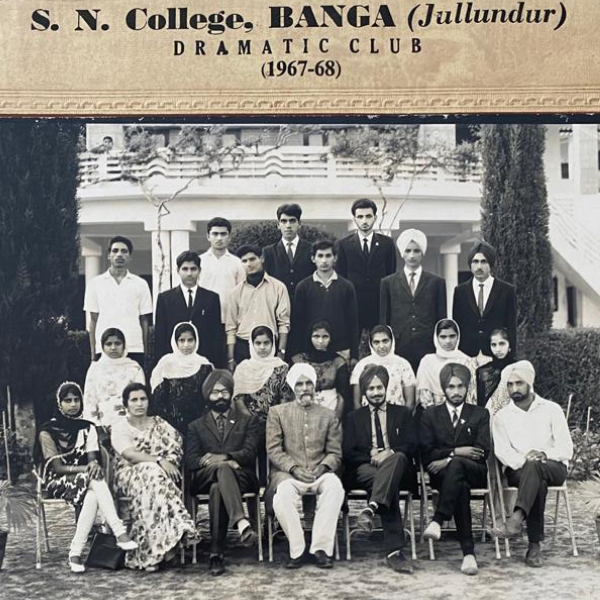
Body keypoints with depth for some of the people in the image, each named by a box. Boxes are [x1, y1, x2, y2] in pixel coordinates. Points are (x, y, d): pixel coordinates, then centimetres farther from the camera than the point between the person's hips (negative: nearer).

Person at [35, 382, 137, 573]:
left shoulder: (87, 428, 9)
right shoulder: (47, 431, -3)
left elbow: (92, 458, 1)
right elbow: (58, 467, -10)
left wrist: (95, 465, -25)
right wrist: (86, 468, -24)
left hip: (85, 480, 4)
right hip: (57, 482, -4)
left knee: (92, 496, -35)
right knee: (94, 480, -35)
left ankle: (75, 552, -35)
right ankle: (120, 533, -43)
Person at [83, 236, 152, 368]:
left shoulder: (140, 284, 8)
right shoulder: (95, 284, 8)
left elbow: (144, 321, 8)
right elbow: (93, 320, 8)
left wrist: (145, 352, 2)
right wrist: (93, 354, 2)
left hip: (134, 349, 0)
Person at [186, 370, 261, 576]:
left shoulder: (248, 422, 22)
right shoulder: (196, 426, 24)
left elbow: (249, 453, 3)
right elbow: (191, 460, 6)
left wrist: (223, 457, -18)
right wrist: (225, 463, -14)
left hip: (241, 477, 0)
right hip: (204, 479, 0)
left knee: (217, 488, -39)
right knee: (223, 468, -40)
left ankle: (216, 554, -46)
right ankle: (241, 523, -61)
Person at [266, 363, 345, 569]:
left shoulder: (328, 416, 17)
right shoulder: (277, 413, 13)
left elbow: (335, 453, 11)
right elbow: (273, 450, 3)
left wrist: (323, 467, -11)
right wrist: (294, 468, -11)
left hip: (320, 473, 1)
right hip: (287, 473, -1)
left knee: (335, 486, -33)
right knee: (283, 493, -36)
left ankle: (321, 548, -26)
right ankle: (297, 550, -21)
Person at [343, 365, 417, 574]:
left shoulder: (402, 414, 21)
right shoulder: (354, 418, 22)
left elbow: (411, 447, 7)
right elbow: (348, 454, 9)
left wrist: (390, 453, -15)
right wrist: (371, 456, -11)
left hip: (399, 468, 1)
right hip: (364, 471, -1)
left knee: (397, 458, -39)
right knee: (391, 489, -38)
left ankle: (371, 509, -53)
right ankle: (394, 551, -47)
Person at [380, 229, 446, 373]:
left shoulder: (437, 282, 9)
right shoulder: (388, 282, 10)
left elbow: (441, 320, 8)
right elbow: (383, 319, 10)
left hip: (428, 349, 0)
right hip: (398, 349, 0)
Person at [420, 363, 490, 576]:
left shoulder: (480, 414, 15)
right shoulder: (430, 416, 16)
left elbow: (482, 452, 0)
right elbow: (426, 454, 4)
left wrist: (449, 459, -11)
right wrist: (456, 451, -10)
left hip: (475, 472, 0)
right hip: (442, 473, 1)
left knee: (456, 465, -37)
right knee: (461, 487, -36)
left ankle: (437, 521, -46)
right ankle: (468, 553, -41)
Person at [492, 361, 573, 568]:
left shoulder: (551, 410, 6)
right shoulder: (501, 416, 9)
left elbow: (566, 448, 0)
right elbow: (503, 452, -4)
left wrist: (544, 454, -20)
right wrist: (524, 459, -24)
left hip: (553, 468, -1)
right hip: (518, 471, 1)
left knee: (535, 466, -38)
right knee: (538, 482, -36)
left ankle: (517, 518, -53)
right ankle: (534, 545, -40)